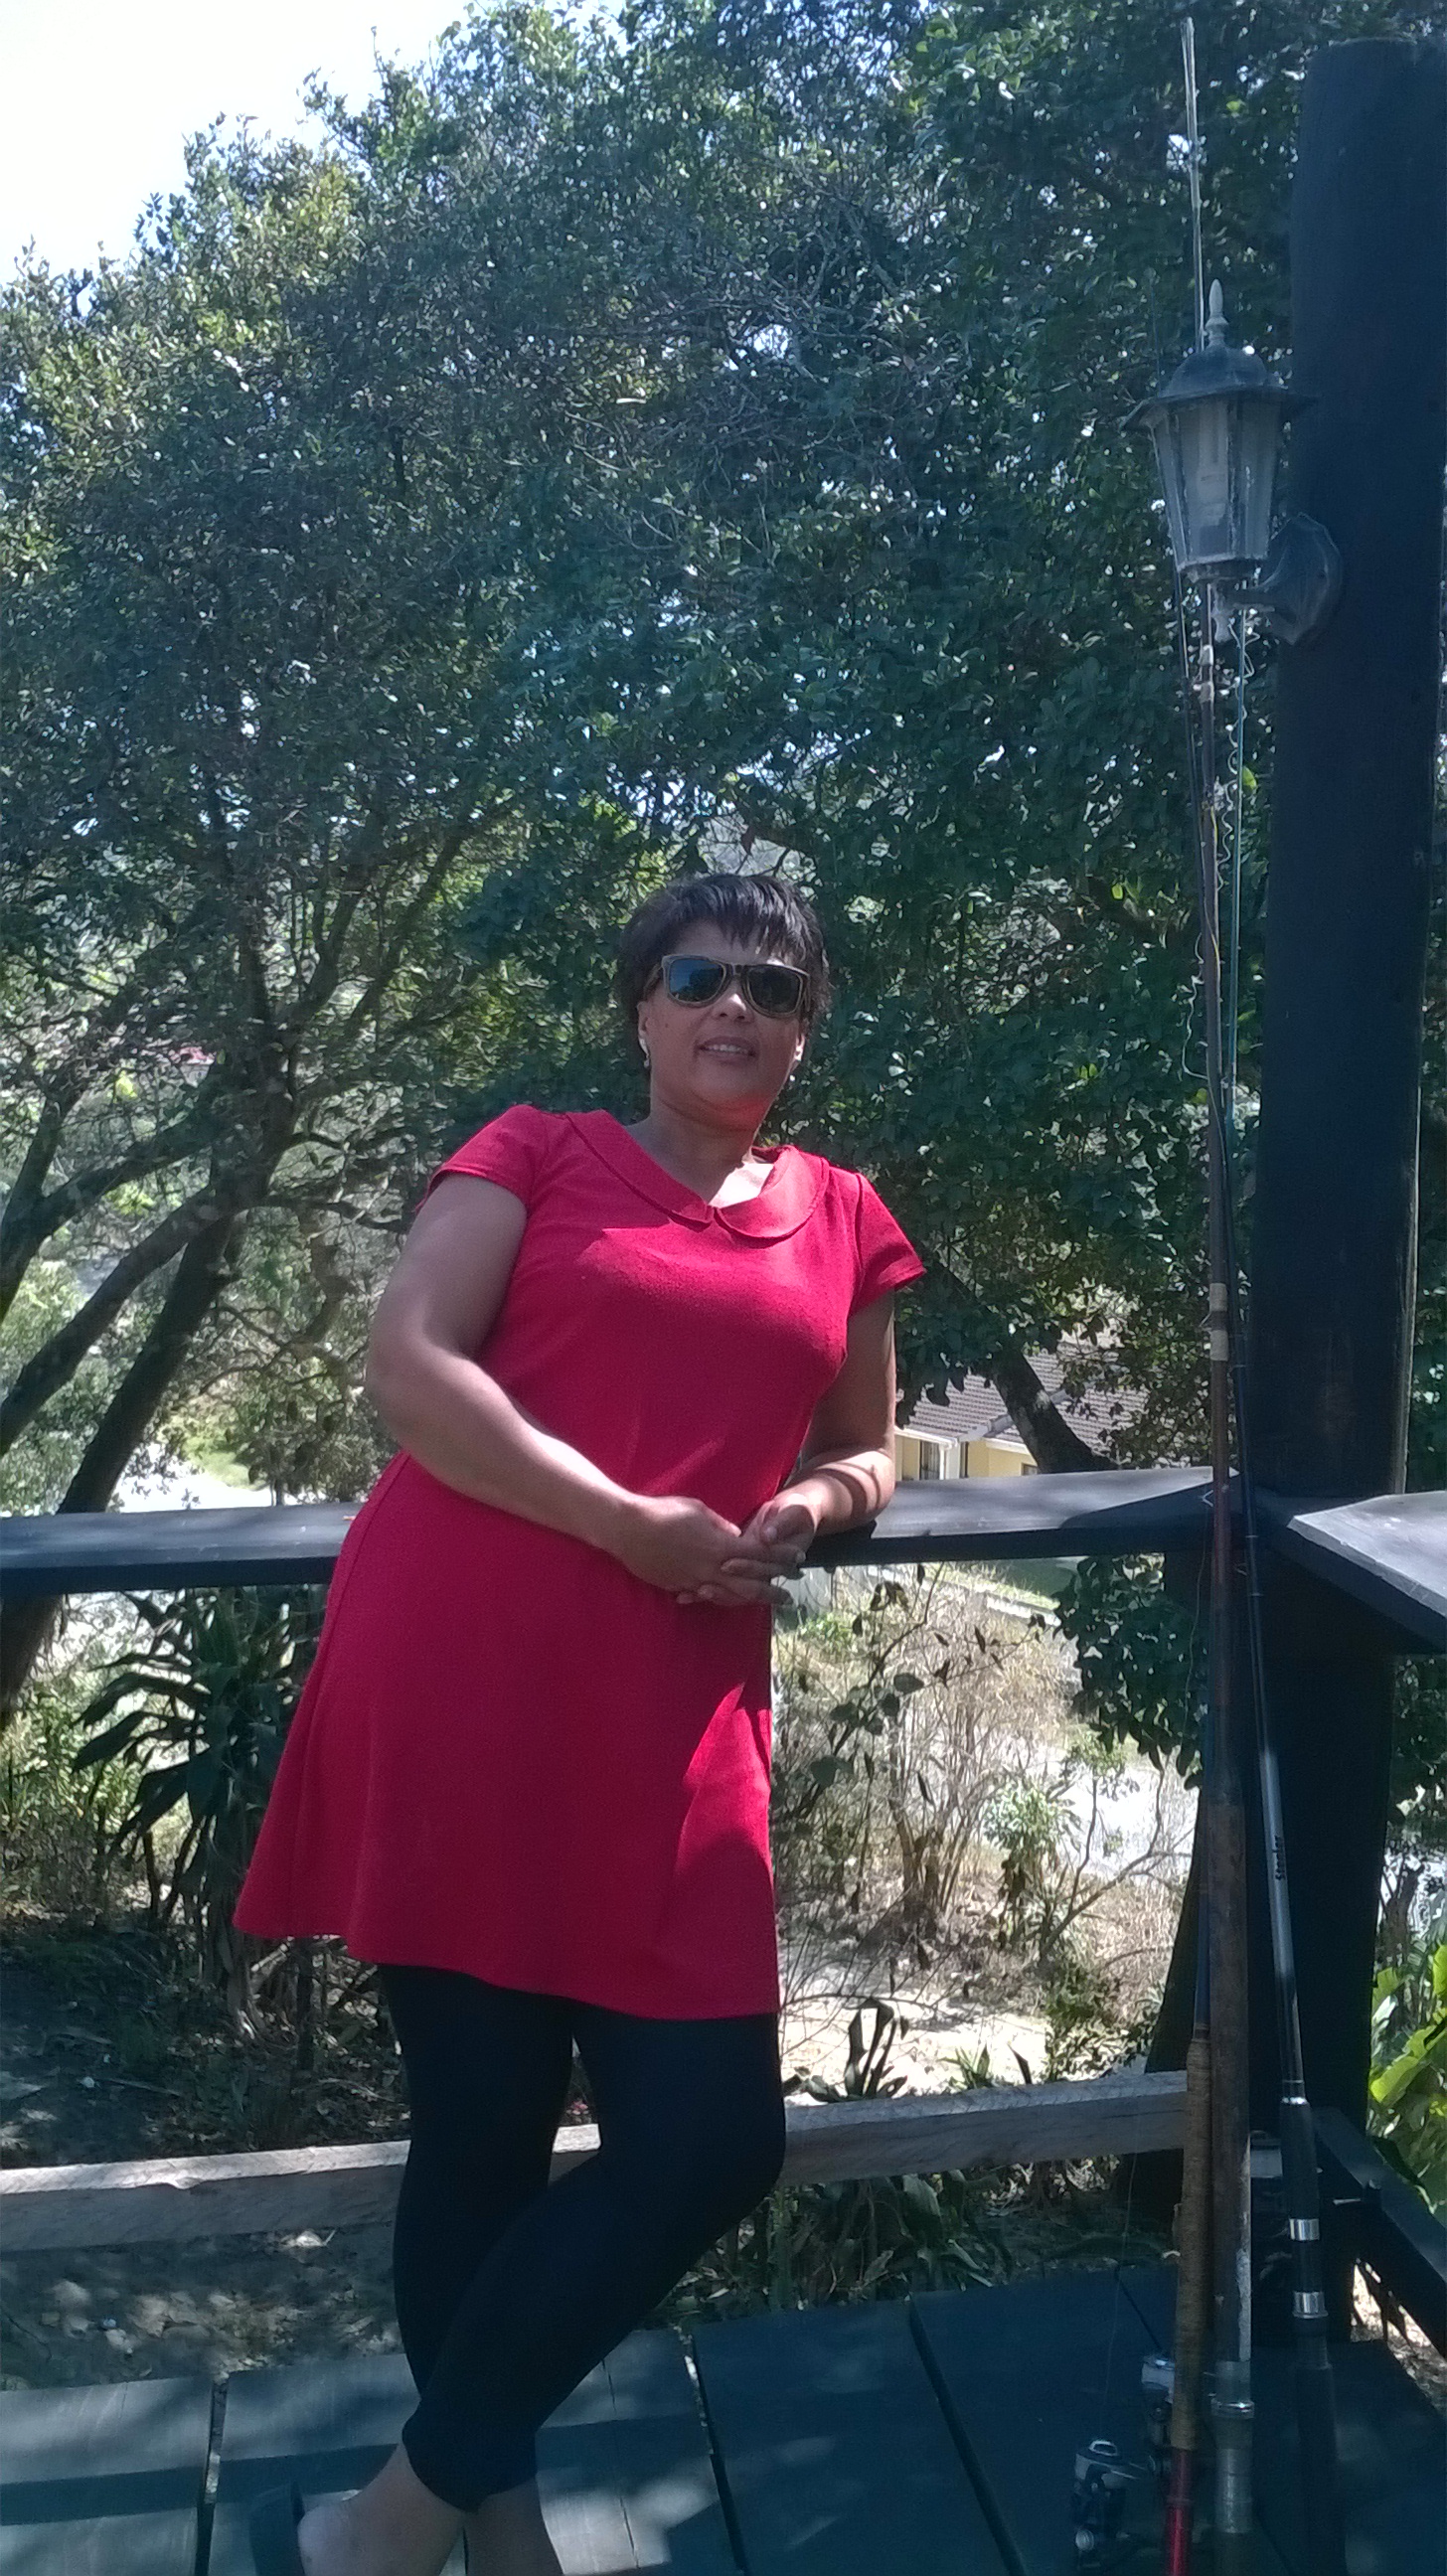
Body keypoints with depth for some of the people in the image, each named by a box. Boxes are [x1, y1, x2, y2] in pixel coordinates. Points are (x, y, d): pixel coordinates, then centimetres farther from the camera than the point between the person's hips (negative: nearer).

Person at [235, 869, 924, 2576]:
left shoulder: (843, 1221, 18)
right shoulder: (537, 1156, 7)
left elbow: (864, 1447, 27)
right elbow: (410, 1365, -5)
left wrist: (823, 1502, 2)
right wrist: (631, 1526, -13)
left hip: (674, 1714, 4)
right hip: (458, 1676, -4)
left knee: (712, 2139, 0)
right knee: (480, 2128, 4)